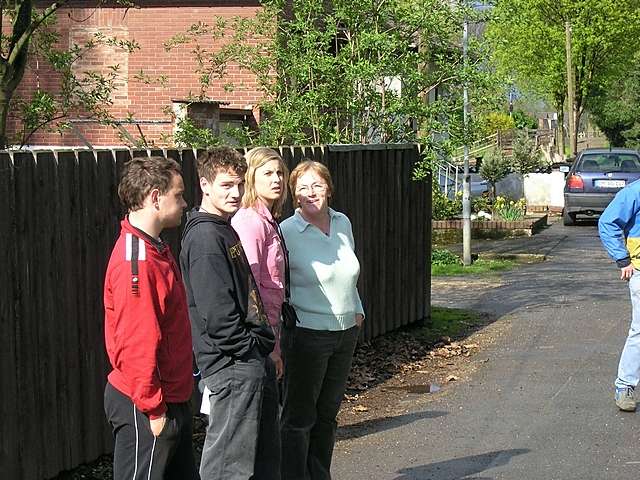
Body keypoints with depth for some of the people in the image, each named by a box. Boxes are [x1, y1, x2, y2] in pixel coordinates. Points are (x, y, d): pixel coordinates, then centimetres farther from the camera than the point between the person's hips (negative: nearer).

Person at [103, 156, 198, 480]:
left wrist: (168, 401, 17)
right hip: (145, 408, -10)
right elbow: (135, 344, -23)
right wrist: (153, 409, -19)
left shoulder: (154, 250, 11)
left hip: (171, 398, 10)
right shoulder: (134, 261, -21)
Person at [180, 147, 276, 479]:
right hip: (232, 365, -10)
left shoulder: (226, 230, 16)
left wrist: (264, 346, 12)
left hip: (252, 357, 10)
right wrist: (251, 348, -13)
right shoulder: (205, 237, -16)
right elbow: (216, 311, -22)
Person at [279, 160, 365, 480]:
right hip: (306, 334, -6)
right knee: (299, 417, 1)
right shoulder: (287, 232, -13)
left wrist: (357, 310, 13)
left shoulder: (343, 224, 6)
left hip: (346, 332, 6)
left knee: (328, 413, 16)